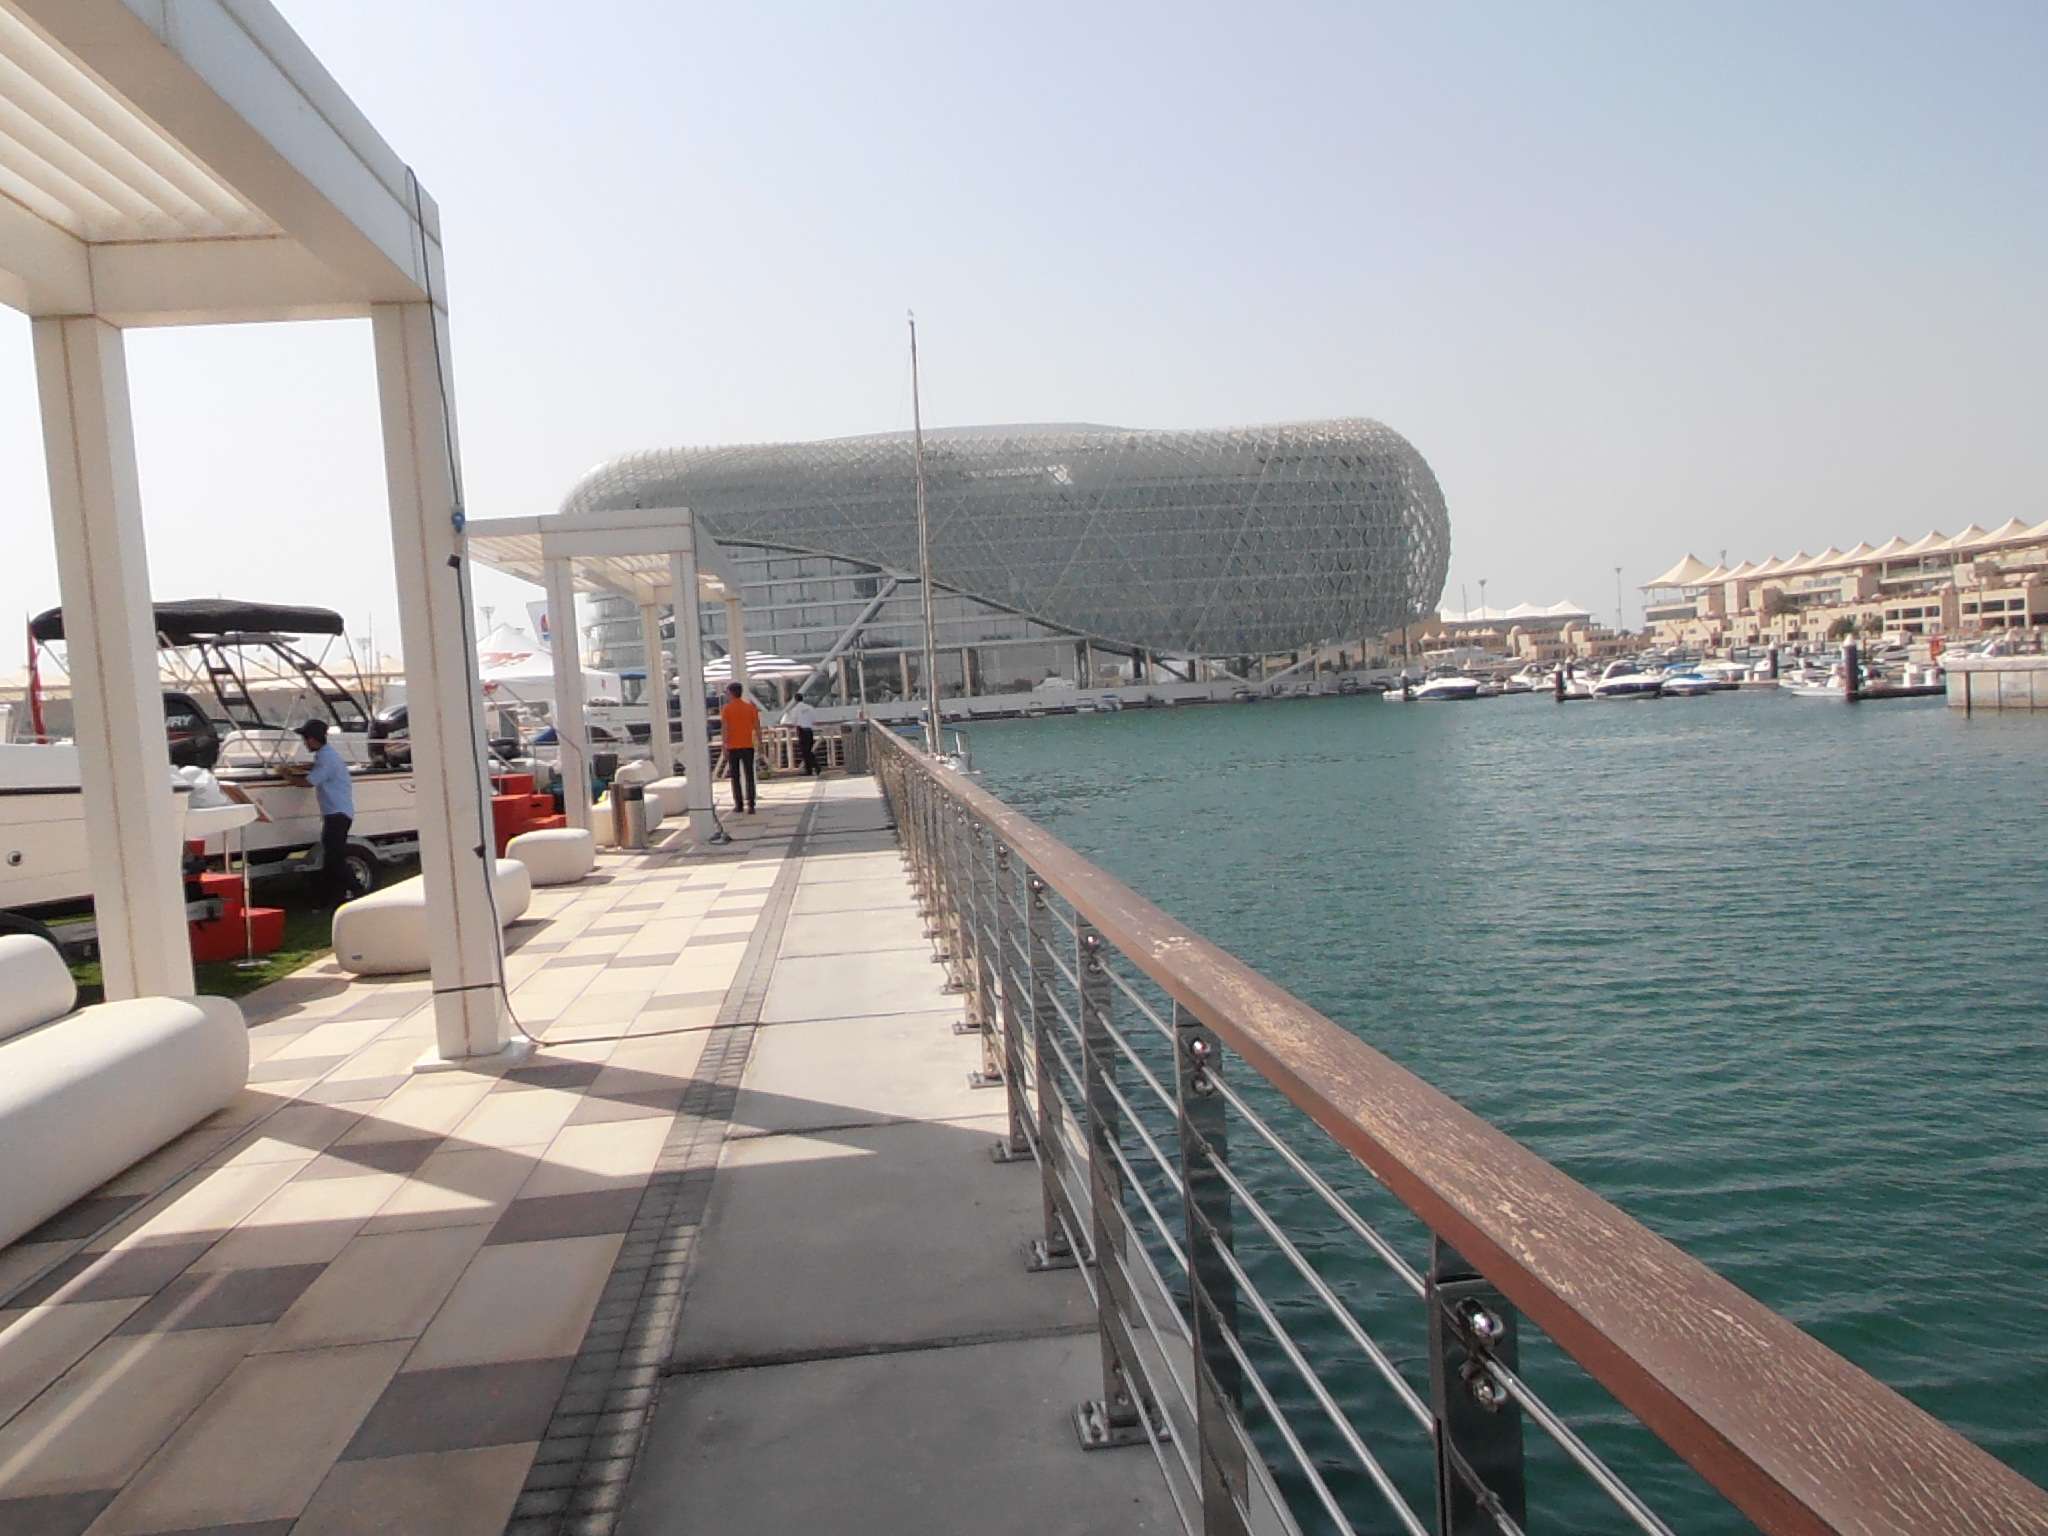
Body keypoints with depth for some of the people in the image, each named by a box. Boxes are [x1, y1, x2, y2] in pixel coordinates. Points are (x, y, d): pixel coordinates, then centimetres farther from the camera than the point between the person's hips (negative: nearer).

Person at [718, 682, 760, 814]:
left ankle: (739, 805, 11)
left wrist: (724, 747, -6)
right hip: (748, 745, 2)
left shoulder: (726, 708, -4)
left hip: (733, 747, -1)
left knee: (735, 776, 10)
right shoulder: (750, 706, 3)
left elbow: (724, 729, -8)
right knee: (749, 776, 2)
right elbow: (757, 727, 2)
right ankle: (750, 806, -6)